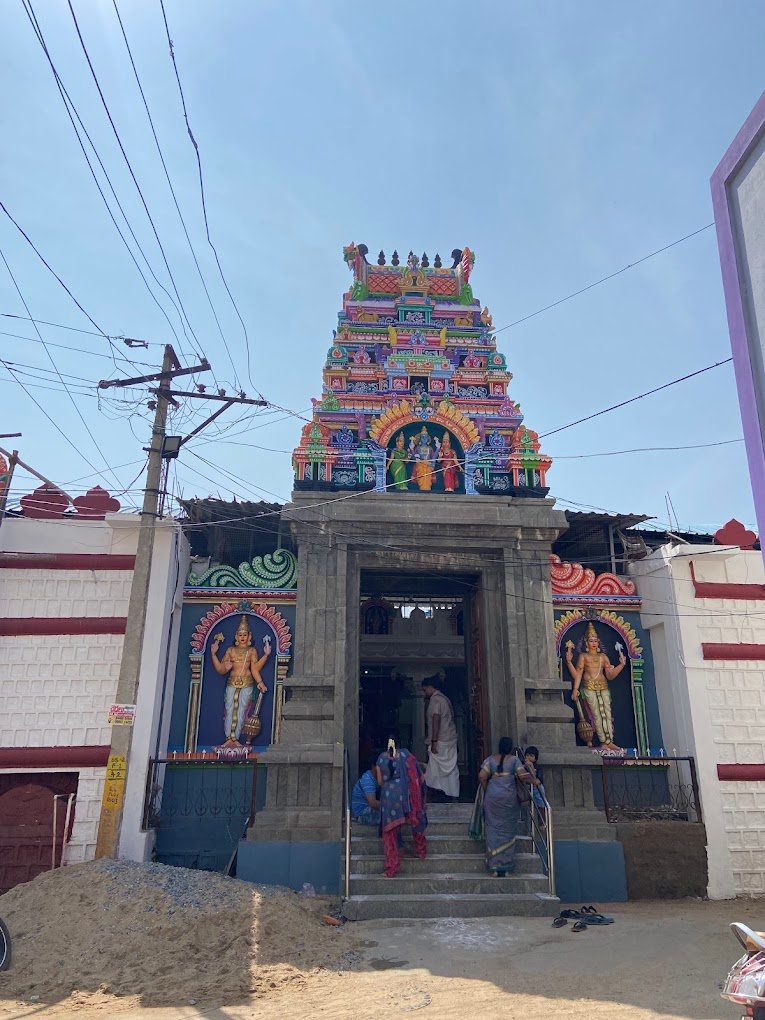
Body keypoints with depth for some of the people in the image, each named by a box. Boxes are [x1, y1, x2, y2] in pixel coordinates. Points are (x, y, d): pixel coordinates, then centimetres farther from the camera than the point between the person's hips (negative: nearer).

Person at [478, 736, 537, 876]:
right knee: (507, 831, 9)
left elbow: (481, 777, -4)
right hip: (509, 798, -1)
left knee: (493, 829, 7)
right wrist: (534, 781, 4)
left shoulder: (491, 759, 3)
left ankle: (494, 866, 7)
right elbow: (523, 775, -12)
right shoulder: (514, 759, -2)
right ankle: (505, 866, 11)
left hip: (492, 797, 1)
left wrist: (487, 790, 9)